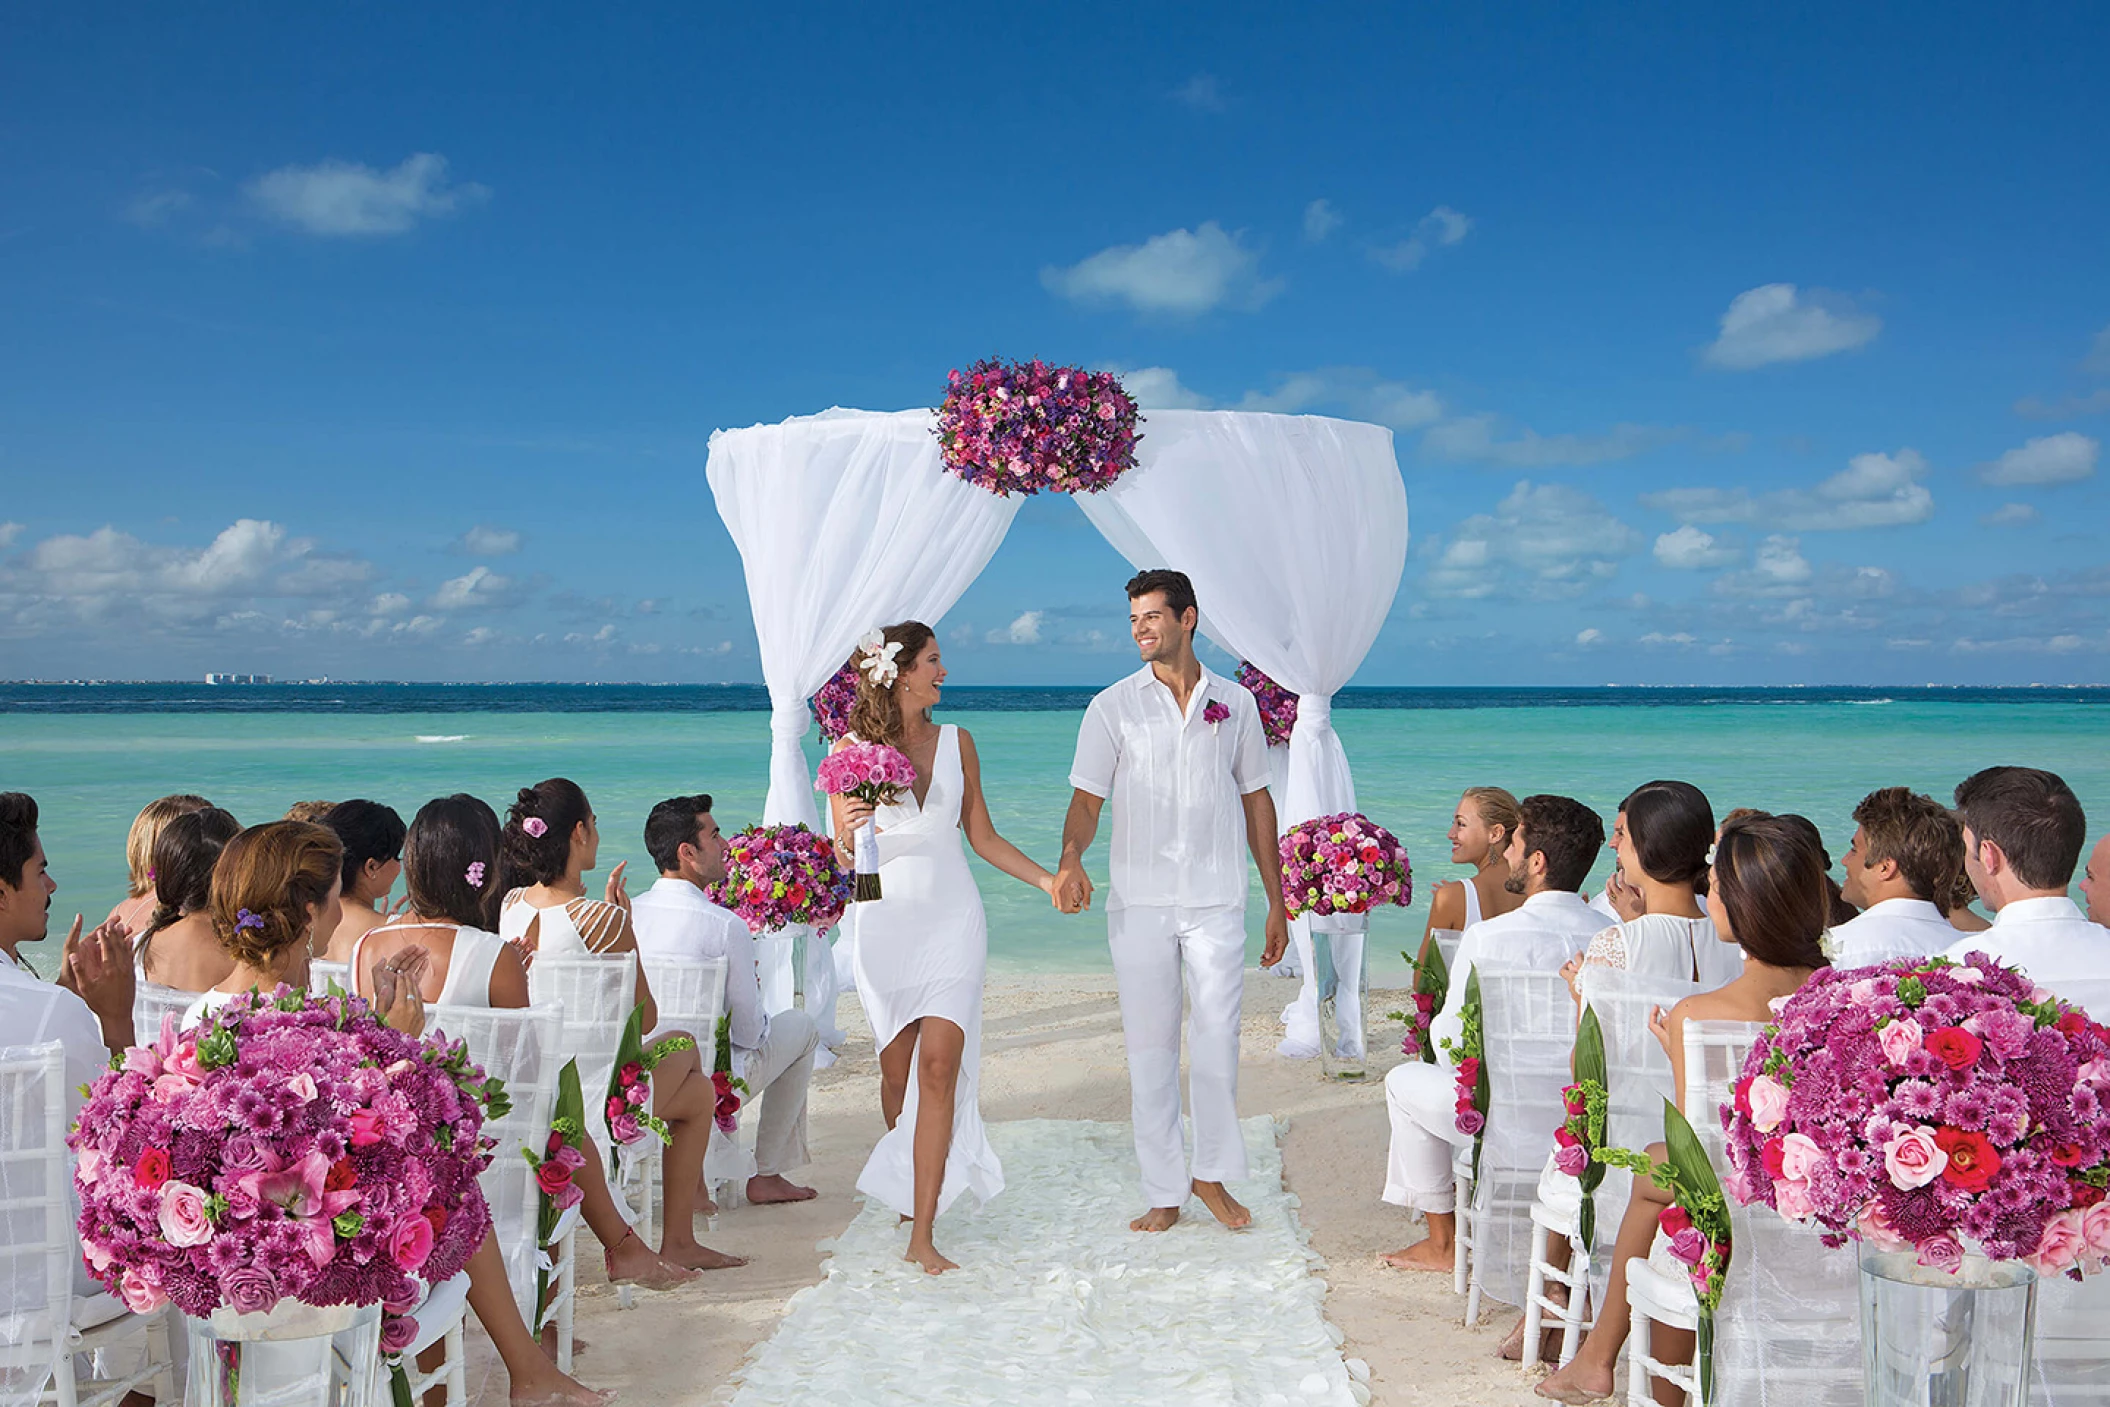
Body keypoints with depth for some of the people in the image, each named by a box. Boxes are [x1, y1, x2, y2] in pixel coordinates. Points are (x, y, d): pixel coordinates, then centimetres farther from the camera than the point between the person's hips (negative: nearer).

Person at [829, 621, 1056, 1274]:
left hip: (951, 918, 1)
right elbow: (841, 856, 1)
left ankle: (922, 1234, -12)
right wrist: (847, 831, -21)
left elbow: (982, 835, 14)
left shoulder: (955, 742, 8)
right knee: (897, 1068, 6)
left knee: (939, 1064, -11)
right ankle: (912, 1188, 32)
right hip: (884, 919, -1)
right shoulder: (852, 749, 0)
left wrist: (1046, 880, 7)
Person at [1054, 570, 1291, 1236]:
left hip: (1216, 902, 1)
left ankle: (1212, 1173, 20)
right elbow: (1086, 799, -1)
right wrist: (1070, 861, -23)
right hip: (1139, 903, 0)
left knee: (1216, 1042, 0)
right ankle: (1165, 1192, 14)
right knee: (1149, 1048, 3)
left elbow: (1256, 801, 12)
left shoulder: (1235, 703, 8)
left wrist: (1277, 902, 10)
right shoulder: (1113, 706, 3)